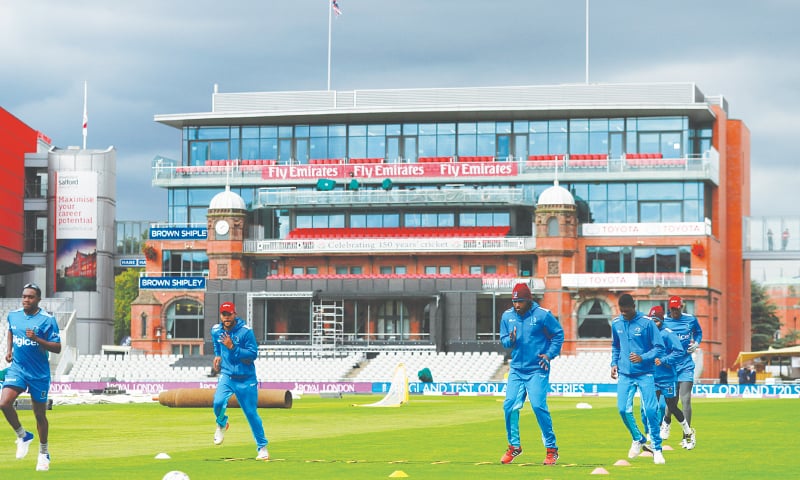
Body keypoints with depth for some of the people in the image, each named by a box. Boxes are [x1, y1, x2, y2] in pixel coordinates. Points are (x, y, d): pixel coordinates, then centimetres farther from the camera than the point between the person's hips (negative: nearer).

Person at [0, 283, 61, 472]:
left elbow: (57, 348, -13)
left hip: (39, 373, -3)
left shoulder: (47, 320, -12)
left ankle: (44, 453, 27)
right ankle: (23, 436, 5)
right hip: (17, 368, 3)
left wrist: (36, 339, -26)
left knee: (40, 414, 7)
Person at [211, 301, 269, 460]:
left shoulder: (245, 331, -13)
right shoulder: (216, 330, 3)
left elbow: (253, 353, -15)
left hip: (246, 379, -2)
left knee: (251, 413, 1)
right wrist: (217, 356, 10)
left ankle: (262, 447, 17)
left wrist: (232, 347, -24)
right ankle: (221, 425, 11)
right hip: (226, 375, 3)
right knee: (218, 402, -24)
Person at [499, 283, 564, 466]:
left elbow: (558, 334, 0)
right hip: (516, 369, 5)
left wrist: (549, 355, -11)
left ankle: (551, 448, -3)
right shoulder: (507, 316, 4)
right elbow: (504, 340, 12)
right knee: (509, 406, -2)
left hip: (537, 370, -5)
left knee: (538, 406, -13)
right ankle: (514, 446, 15)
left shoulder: (543, 315, -8)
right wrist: (510, 340, -11)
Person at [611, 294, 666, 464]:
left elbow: (659, 348, -8)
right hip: (624, 374, 4)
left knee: (650, 410, -9)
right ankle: (638, 439, 20)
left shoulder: (646, 323, -9)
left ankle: (657, 448, 2)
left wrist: (642, 358, -22)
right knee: (623, 409, -6)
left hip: (645, 374, -4)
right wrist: (614, 363, 8)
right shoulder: (616, 323, 5)